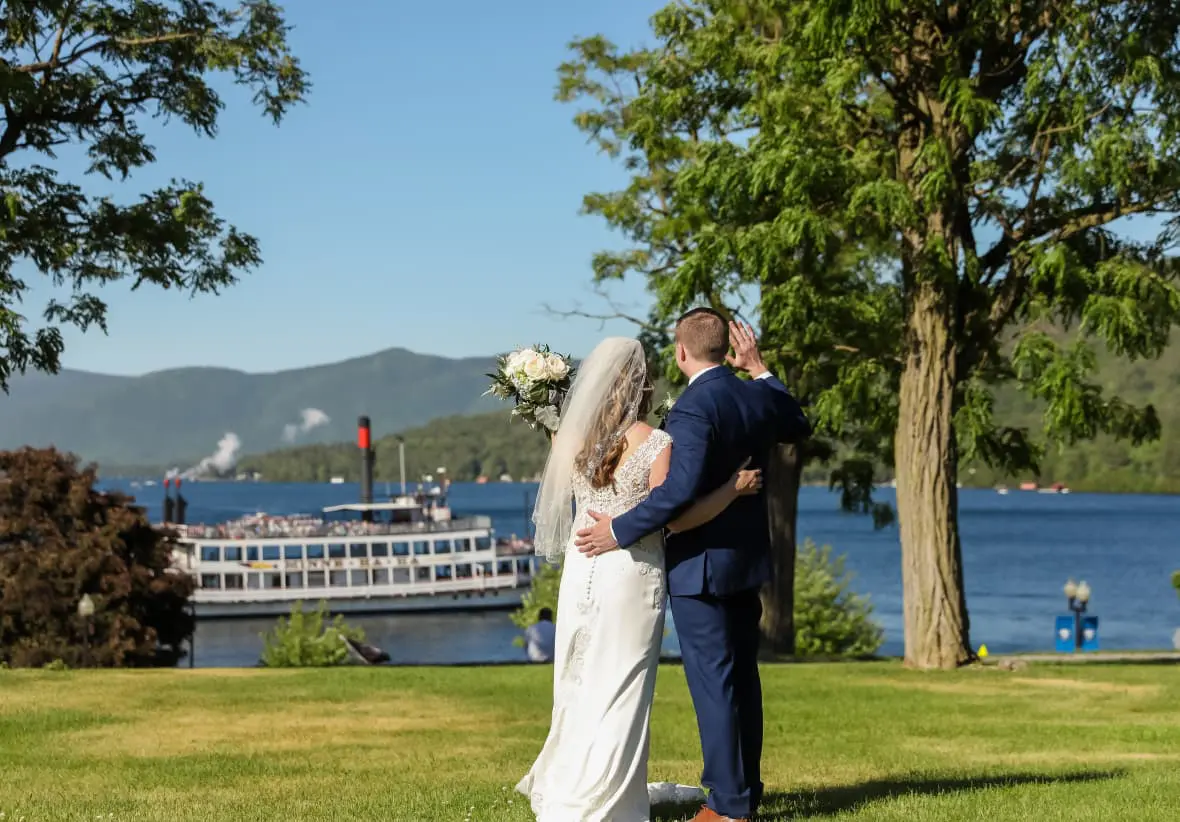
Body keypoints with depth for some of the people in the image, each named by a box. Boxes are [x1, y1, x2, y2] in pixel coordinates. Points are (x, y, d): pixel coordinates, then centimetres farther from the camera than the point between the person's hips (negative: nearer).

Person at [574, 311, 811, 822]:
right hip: (748, 558, 8)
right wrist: (758, 368, 26)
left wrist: (621, 530, -25)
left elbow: (682, 487, -31)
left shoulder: (693, 408, -20)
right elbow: (799, 427, 26)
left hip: (700, 566, -8)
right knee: (742, 677, 15)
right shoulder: (757, 397, 4)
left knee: (713, 682, -3)